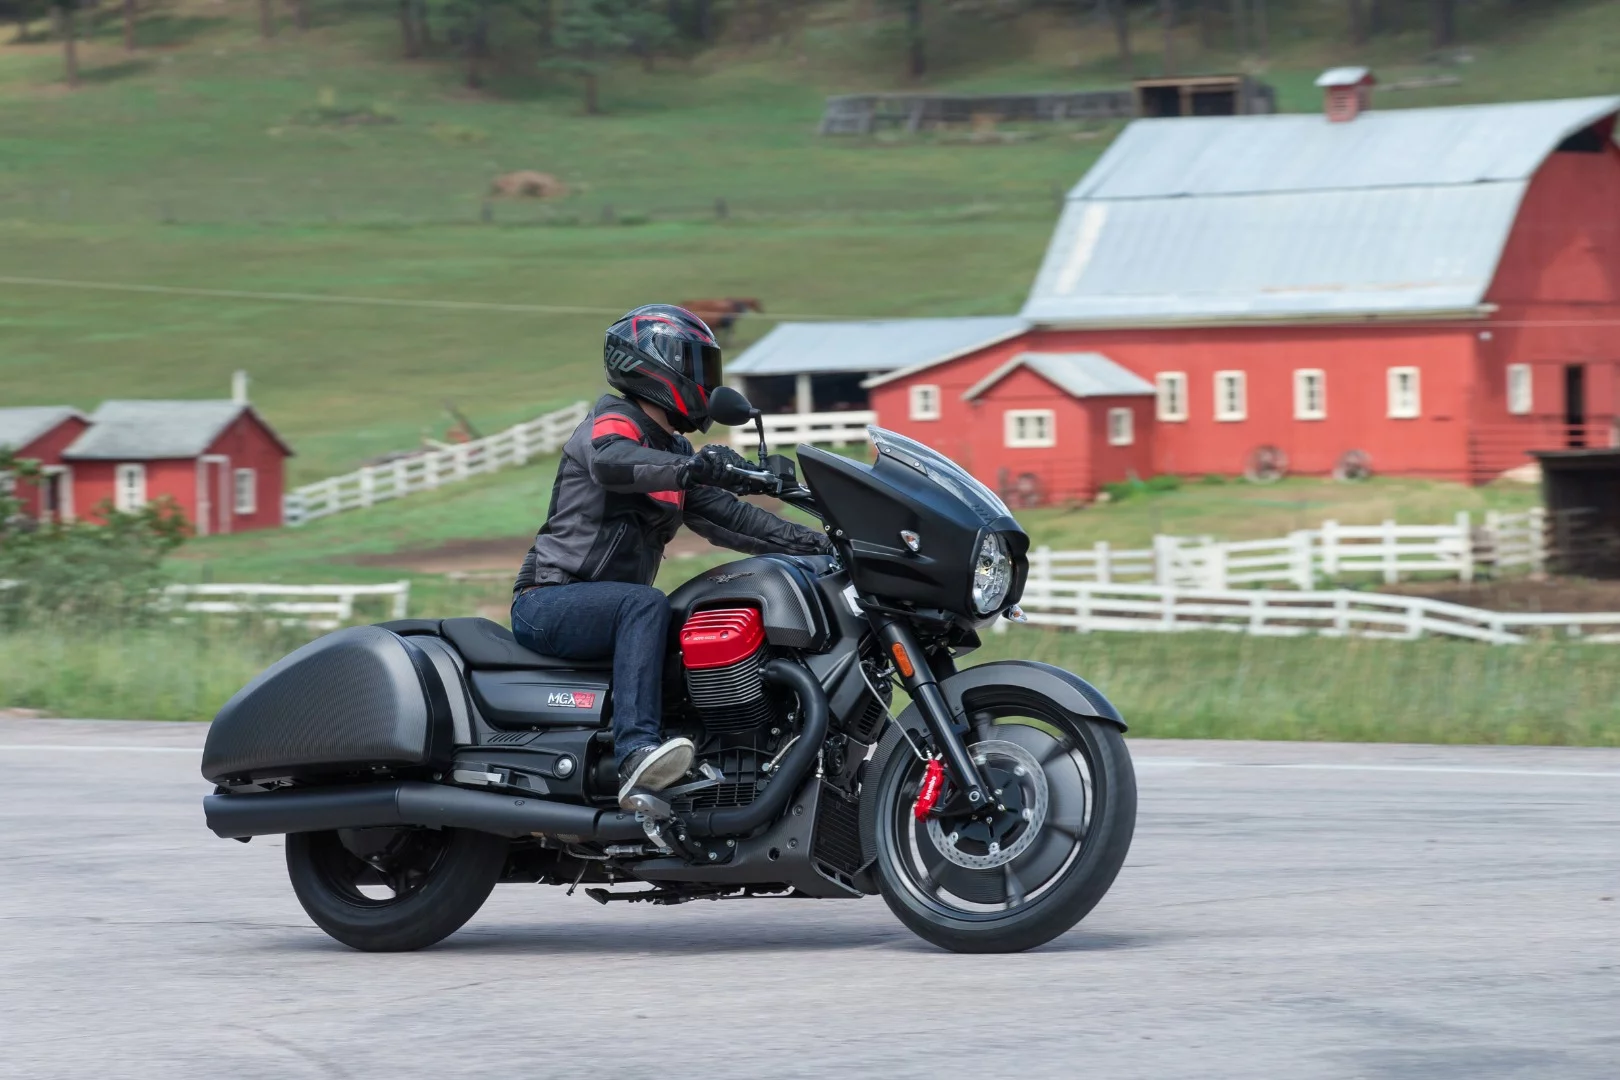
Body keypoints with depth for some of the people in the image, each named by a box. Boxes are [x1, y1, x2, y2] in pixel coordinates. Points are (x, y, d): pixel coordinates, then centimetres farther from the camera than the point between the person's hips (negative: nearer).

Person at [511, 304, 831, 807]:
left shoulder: (672, 451, 19)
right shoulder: (613, 423, -9)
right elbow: (610, 462, -33)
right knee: (646, 606, -34)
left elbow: (722, 515, 13)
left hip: (603, 607, 9)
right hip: (549, 601, -9)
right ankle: (637, 752, -48)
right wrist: (695, 467, -45)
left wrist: (812, 543, 1)